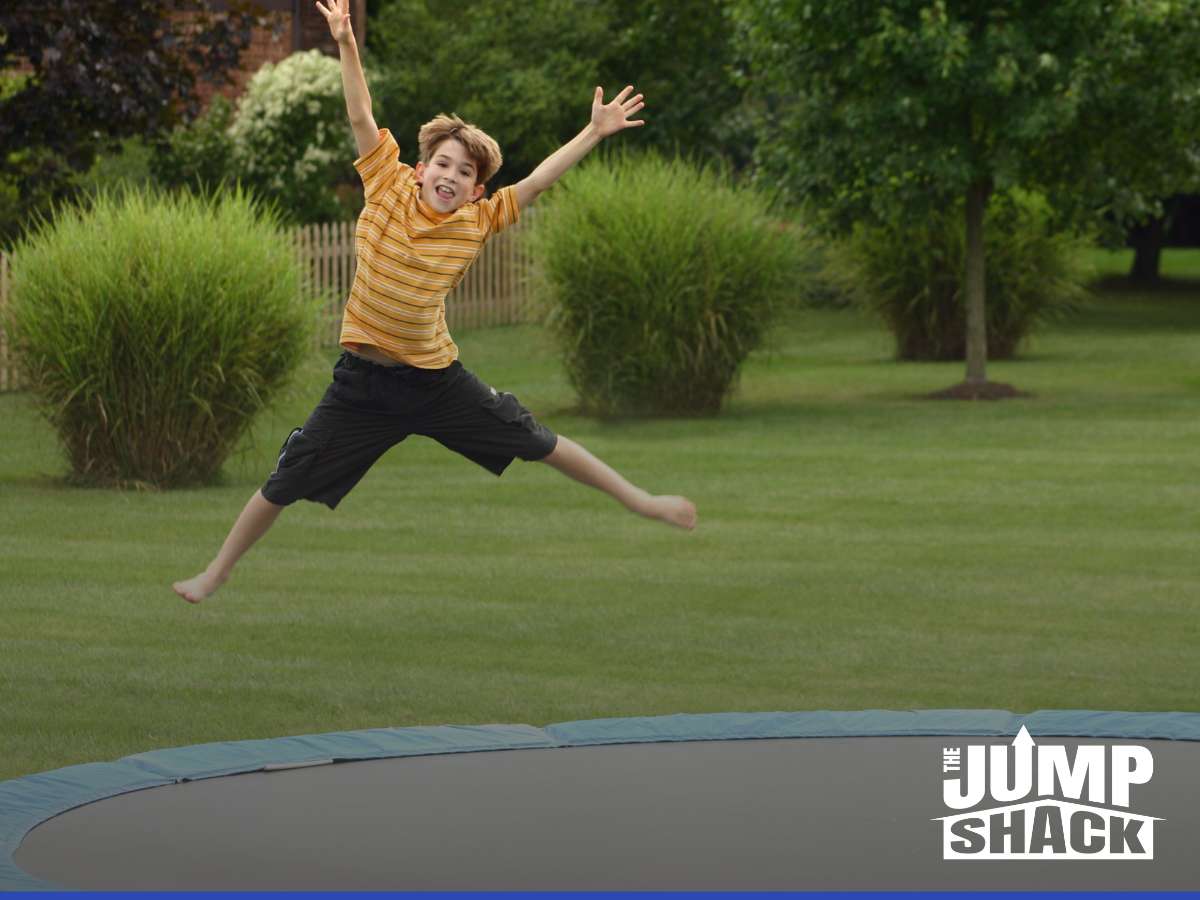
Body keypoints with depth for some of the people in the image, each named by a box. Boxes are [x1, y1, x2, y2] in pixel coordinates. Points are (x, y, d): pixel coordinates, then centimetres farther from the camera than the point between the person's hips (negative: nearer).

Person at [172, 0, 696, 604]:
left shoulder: (477, 221, -6)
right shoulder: (387, 188, -9)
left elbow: (538, 182, -4)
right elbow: (362, 118, -13)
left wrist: (594, 133, -10)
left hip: (437, 378, 1)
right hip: (364, 380, -1)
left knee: (538, 443, 9)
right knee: (286, 483, 3)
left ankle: (638, 500, 26)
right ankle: (217, 572, 22)